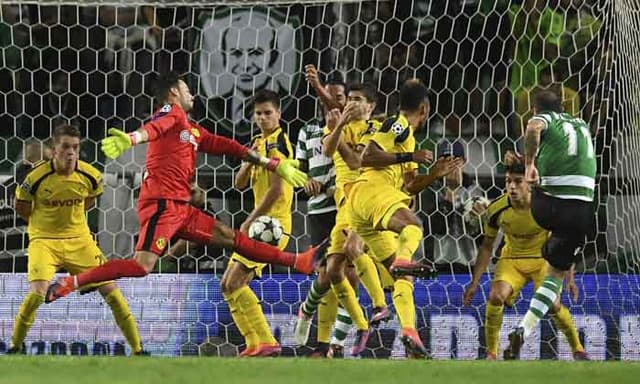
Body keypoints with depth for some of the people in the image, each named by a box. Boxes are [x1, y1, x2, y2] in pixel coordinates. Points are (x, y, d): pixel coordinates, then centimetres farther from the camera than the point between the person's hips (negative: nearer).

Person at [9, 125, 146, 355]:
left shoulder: (90, 175, -8)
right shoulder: (37, 176, -17)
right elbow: (21, 206, 0)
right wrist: (44, 222, 6)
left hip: (79, 240, 3)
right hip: (44, 240, -3)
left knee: (110, 290, -3)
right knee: (37, 293, -23)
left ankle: (137, 348, 7)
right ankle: (15, 347, -2)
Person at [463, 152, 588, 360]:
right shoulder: (497, 209, -18)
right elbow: (487, 246, -2)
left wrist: (569, 277, -9)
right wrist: (474, 283, -3)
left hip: (543, 259, -2)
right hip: (511, 259, 2)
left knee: (553, 305, -21)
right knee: (495, 297, -25)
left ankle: (578, 350, 5)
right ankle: (491, 354, -10)